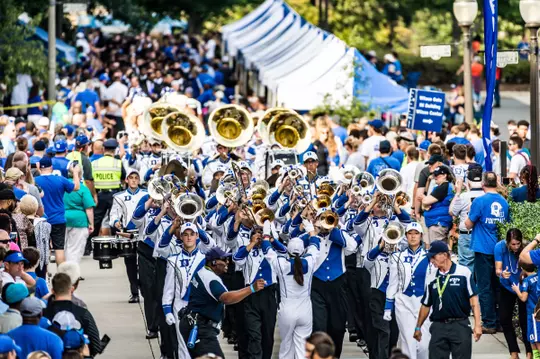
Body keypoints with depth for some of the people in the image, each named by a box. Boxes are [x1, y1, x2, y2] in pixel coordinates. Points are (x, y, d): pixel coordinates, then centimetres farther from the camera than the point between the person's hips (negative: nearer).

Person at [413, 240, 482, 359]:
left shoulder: (464, 272, -4)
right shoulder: (432, 278, 9)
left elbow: (473, 300, -5)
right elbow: (426, 305, 18)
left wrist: (477, 324, -11)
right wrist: (418, 327, 19)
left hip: (460, 326, -4)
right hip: (438, 326, 4)